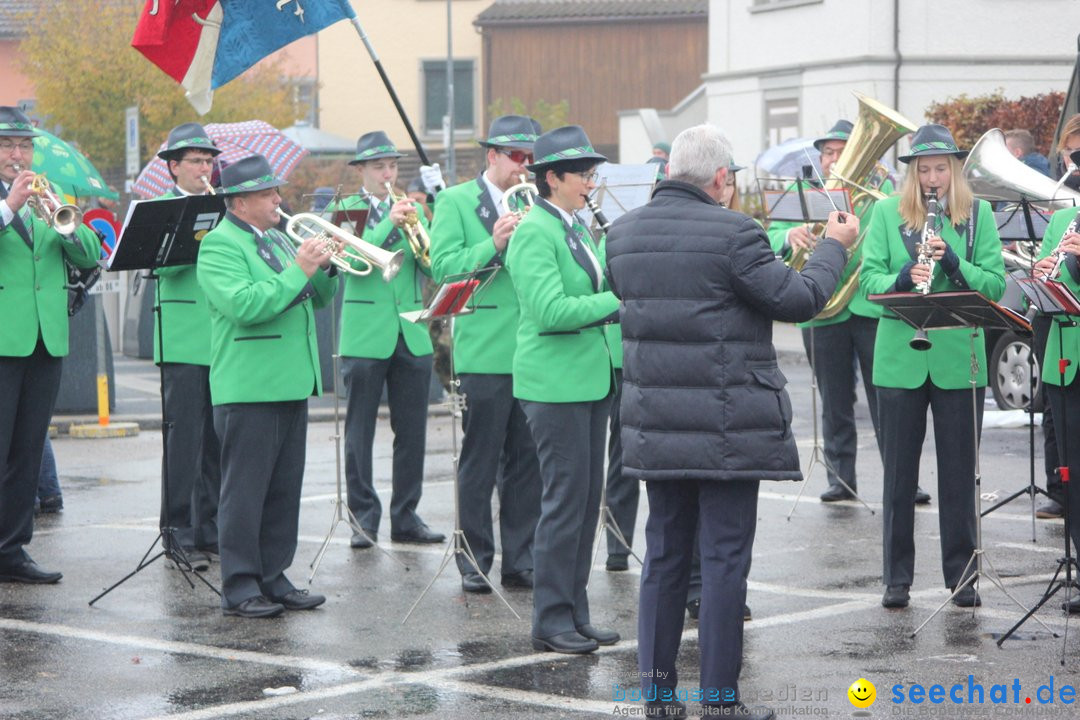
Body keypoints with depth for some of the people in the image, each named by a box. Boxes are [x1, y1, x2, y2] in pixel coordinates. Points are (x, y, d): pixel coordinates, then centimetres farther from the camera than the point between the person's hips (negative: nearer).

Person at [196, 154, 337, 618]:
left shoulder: (277, 240, 18)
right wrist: (298, 271, -22)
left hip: (290, 386, 9)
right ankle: (239, 588, 0)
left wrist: (326, 268, 0)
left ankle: (273, 578, 19)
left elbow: (317, 299, 20)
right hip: (248, 389, -9)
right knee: (244, 490, -4)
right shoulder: (219, 245, -10)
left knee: (283, 489, 11)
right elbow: (245, 305, -24)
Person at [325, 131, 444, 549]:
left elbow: (432, 267, 1)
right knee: (360, 431, 0)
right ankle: (364, 518, 8)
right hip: (365, 336, -3)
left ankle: (406, 517, 13)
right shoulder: (343, 210, 2)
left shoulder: (411, 209, 12)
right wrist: (390, 224, -20)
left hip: (412, 335, 4)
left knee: (411, 431, 5)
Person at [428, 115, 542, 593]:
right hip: (485, 352, -4)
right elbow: (442, 266, -9)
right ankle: (474, 561, 10)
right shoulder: (455, 202, 2)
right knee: (480, 463, 2)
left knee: (528, 460, 7)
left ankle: (520, 560, 14)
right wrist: (493, 244, -21)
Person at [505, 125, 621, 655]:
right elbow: (552, 311, -23)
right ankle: (551, 621, 2)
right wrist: (616, 301, -18)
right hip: (555, 383, -9)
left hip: (590, 379, 9)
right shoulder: (533, 233, -14)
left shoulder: (577, 227, 15)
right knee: (566, 497, -6)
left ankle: (575, 613, 18)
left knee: (586, 497, 10)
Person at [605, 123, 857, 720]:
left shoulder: (623, 232, 4)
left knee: (663, 554, 13)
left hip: (655, 426, 6)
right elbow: (800, 301, -12)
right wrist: (833, 246, 6)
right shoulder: (733, 233, -15)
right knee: (725, 558, 1)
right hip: (726, 430, -6)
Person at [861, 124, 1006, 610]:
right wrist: (901, 279, -22)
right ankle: (897, 577, 14)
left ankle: (961, 574, 15)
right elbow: (869, 277, -3)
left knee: (959, 472, 5)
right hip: (900, 358, 0)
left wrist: (955, 265, -18)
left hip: (959, 358, 0)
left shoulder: (978, 215, 5)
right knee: (899, 472, 5)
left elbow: (996, 283, -2)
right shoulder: (887, 213, 5)